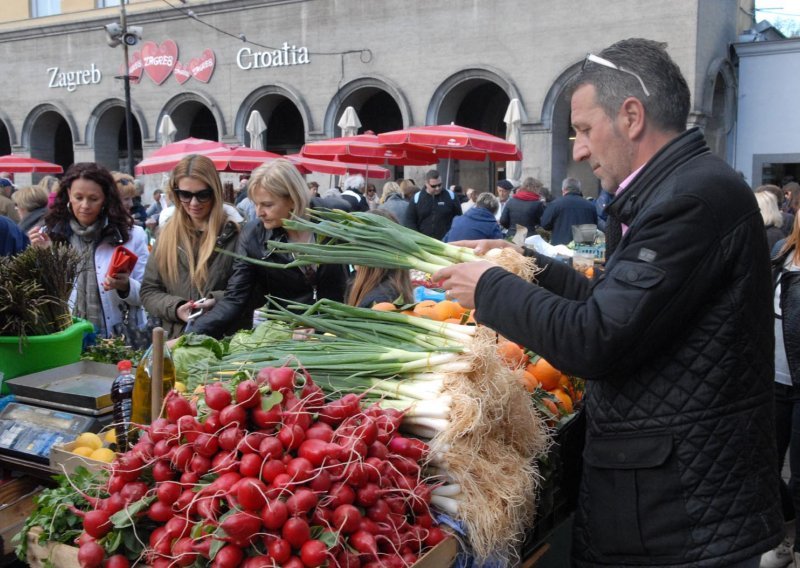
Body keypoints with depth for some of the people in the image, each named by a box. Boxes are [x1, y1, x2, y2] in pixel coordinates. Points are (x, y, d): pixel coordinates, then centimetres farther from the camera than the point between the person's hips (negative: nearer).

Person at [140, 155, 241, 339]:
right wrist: (175, 308, -5)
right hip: (177, 339, 3)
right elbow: (148, 291, 13)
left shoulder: (234, 234, 0)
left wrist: (219, 301, -14)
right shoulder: (167, 236, 12)